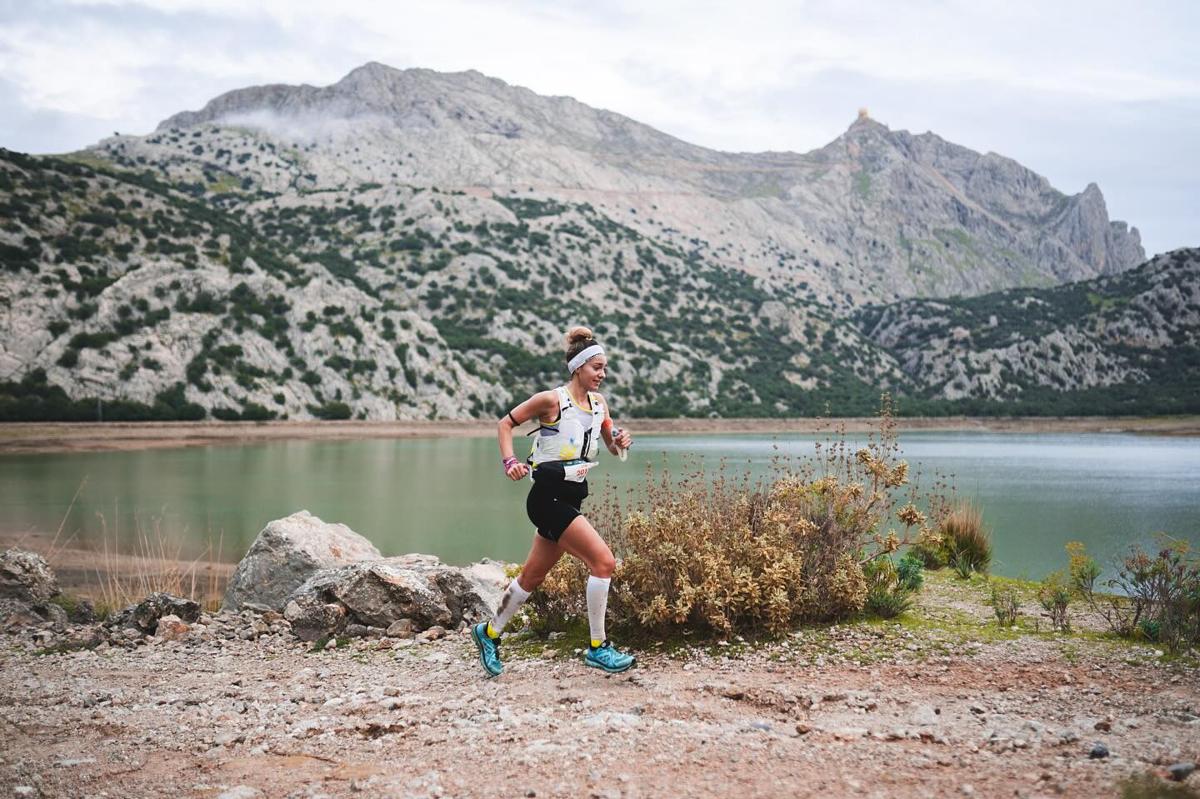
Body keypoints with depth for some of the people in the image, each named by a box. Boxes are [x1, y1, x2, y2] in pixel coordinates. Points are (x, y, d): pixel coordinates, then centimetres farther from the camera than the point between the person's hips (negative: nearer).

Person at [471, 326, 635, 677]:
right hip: (548, 498, -8)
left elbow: (613, 447, 18)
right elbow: (505, 423, 0)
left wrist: (621, 441, -5)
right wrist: (509, 461, -13)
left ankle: (490, 632, 35)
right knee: (603, 561, -16)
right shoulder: (551, 400, -10)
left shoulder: (598, 402, 10)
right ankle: (597, 648, -7)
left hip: (570, 499, 8)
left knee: (533, 575, 16)